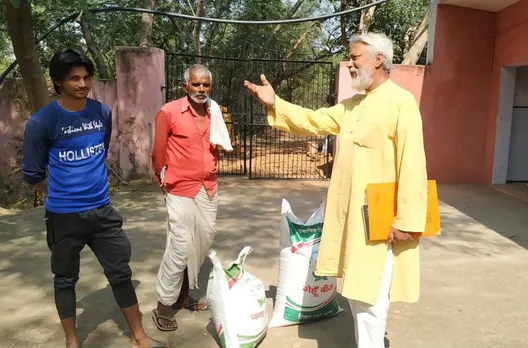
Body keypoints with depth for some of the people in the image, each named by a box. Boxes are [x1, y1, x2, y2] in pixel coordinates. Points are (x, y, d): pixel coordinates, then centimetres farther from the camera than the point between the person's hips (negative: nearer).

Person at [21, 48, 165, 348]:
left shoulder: (103, 113, 0)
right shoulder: (42, 122, -12)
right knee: (66, 279, 13)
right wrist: (64, 195, 8)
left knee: (121, 272, 8)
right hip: (64, 216, -3)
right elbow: (33, 173, -2)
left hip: (102, 210, 3)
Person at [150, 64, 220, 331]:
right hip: (181, 191, -6)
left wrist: (219, 144, 0)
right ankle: (164, 305, 9)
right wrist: (164, 184, 6)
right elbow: (159, 153, -2)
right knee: (181, 247, -7)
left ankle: (184, 295, 27)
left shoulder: (213, 114, 8)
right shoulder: (168, 112, -9)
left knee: (202, 245, 10)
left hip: (208, 189, 6)